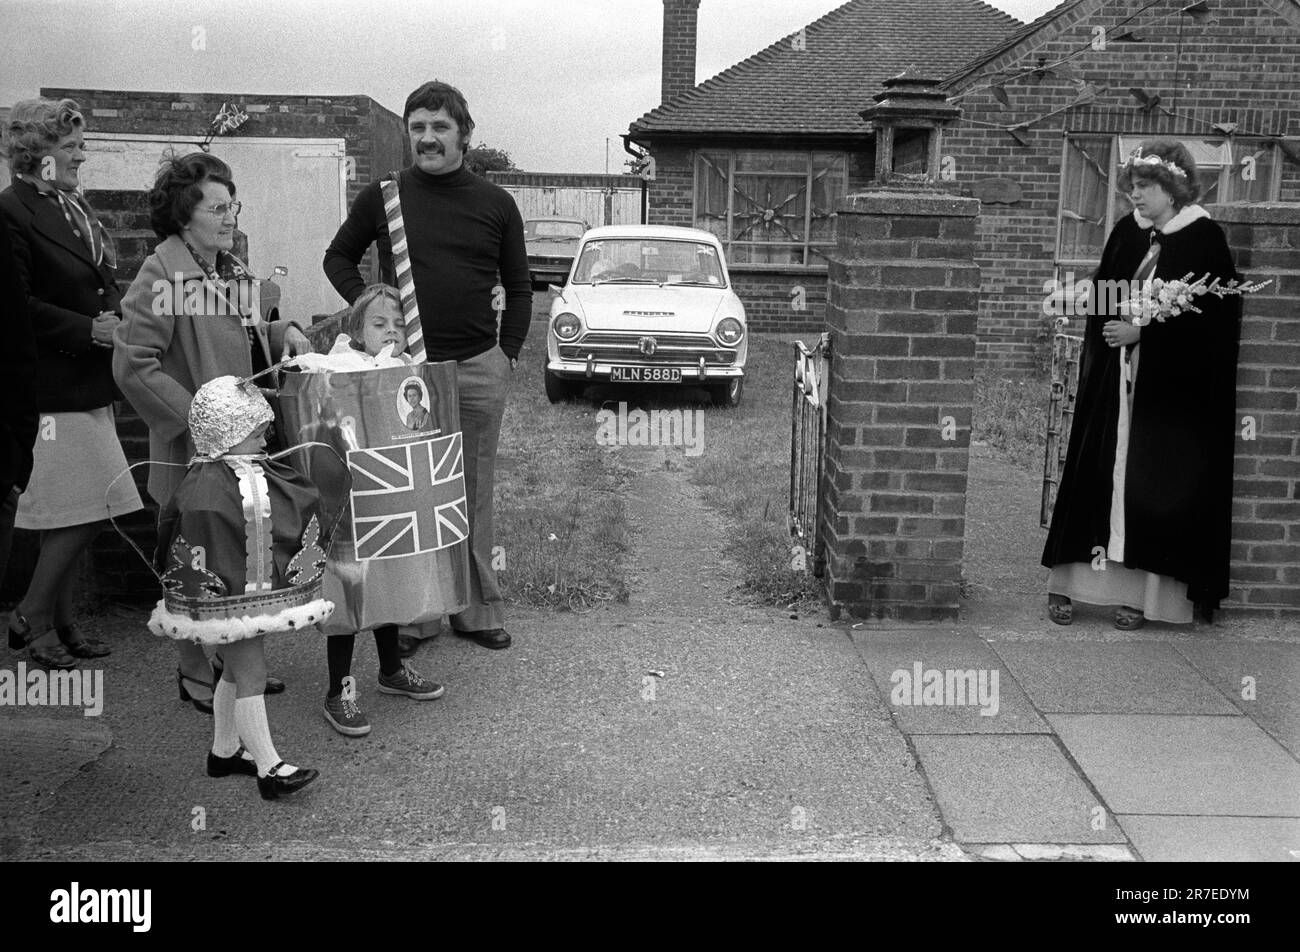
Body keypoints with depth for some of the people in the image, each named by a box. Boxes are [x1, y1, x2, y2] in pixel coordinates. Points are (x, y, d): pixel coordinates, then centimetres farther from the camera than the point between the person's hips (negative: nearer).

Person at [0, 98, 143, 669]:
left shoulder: (75, 206, 16)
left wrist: (116, 316, 5)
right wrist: (90, 329, -18)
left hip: (89, 383, 9)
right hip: (51, 389, -9)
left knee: (75, 516, 12)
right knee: (79, 514, -6)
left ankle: (62, 623, 22)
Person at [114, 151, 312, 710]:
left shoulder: (231, 268, 10)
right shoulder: (161, 274, -16)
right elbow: (132, 365, -22)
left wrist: (280, 332, 6)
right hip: (197, 453, -8)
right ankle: (198, 677, 21)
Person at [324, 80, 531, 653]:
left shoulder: (496, 205, 7)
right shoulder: (381, 197, 4)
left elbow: (518, 287, 14)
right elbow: (338, 258, 16)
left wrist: (509, 352, 5)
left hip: (478, 368, 1)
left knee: (473, 495, 8)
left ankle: (478, 611, 18)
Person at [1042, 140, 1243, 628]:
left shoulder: (1204, 239, -5)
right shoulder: (1126, 232, 9)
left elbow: (1210, 317, -10)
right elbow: (1099, 298, 12)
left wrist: (1144, 331, -15)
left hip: (1172, 390, -4)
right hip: (1114, 380, 4)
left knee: (1151, 483, -1)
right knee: (1097, 473, 2)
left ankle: (1140, 592, 7)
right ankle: (1065, 585, 7)